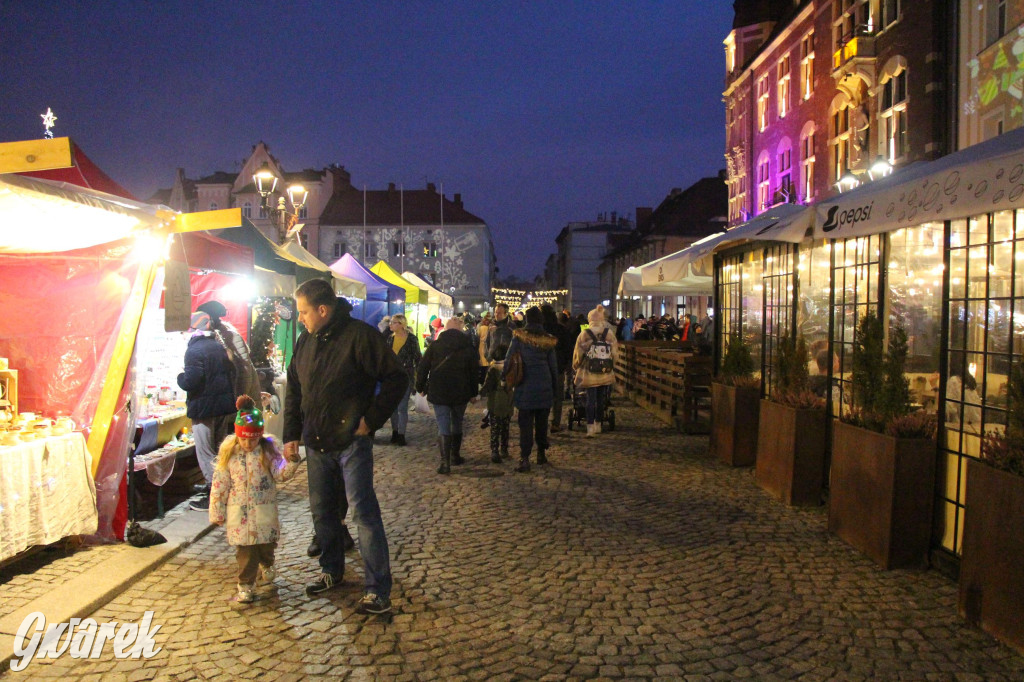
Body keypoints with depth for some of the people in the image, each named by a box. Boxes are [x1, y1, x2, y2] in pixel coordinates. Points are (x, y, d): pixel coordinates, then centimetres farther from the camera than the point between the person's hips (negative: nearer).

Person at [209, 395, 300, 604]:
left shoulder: (268, 449, -3)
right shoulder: (229, 453, -2)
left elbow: (280, 473, -12)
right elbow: (219, 484, 2)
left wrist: (291, 462, -33)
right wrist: (217, 513, 3)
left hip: (265, 510, 1)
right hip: (239, 512, -1)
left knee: (267, 544, 13)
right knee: (245, 551, -1)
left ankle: (266, 566, 44)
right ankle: (246, 586, 12)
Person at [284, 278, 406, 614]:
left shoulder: (359, 335, -13)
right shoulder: (306, 341, 9)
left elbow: (396, 379, -13)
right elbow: (294, 391, 17)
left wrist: (371, 420, -14)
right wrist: (291, 435, 12)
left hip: (351, 442, -7)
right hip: (316, 444, 7)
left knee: (364, 512, -6)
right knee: (321, 510, 16)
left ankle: (378, 591, 0)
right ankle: (332, 571, 36)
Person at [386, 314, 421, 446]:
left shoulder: (411, 339, -7)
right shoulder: (390, 338, 7)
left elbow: (418, 358, -3)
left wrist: (418, 376, -5)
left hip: (406, 376, -5)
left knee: (402, 407, -4)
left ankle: (401, 435, 4)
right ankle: (394, 432, 20)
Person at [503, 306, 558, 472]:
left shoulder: (519, 337, -6)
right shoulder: (548, 340, 2)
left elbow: (509, 359, -4)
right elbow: (553, 365, 8)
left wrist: (504, 376, 10)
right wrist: (554, 386, 16)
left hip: (525, 387, -2)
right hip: (544, 387, 2)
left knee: (525, 423, 0)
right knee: (542, 421, 14)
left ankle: (524, 458, -5)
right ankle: (541, 454, 24)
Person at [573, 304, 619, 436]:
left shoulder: (584, 334, -8)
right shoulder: (609, 334, -2)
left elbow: (578, 354, -1)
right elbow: (615, 352, 6)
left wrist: (576, 366, 15)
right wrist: (610, 366, 20)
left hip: (589, 373, -2)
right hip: (606, 373, 2)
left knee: (590, 399, 1)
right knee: (600, 398, 13)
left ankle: (590, 427, -5)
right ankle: (598, 424, 23)